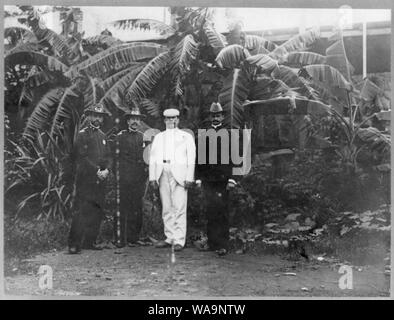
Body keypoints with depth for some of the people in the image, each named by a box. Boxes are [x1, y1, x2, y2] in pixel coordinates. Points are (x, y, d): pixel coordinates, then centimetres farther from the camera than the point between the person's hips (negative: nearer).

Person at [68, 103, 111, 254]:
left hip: (100, 180, 7)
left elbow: (108, 156, 15)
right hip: (85, 180, -7)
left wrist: (106, 170, -3)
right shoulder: (82, 135, -3)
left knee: (97, 212, 7)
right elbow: (82, 157, -10)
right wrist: (96, 171, -13)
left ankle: (89, 242, 16)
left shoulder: (102, 135, 18)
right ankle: (74, 244, -6)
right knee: (82, 211, -10)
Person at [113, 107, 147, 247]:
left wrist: (145, 175, 7)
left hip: (139, 178, 3)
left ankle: (133, 238, 11)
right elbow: (116, 158, 3)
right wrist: (118, 175, -3)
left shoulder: (143, 137, 13)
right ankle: (120, 239, 1)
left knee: (136, 209, 3)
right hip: (124, 178, -3)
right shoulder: (120, 136, 5)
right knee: (122, 208, -4)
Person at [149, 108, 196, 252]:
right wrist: (152, 178, 4)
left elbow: (191, 159, 5)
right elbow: (153, 158, 15)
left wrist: (189, 178, -6)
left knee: (179, 207, -8)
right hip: (162, 174, 3)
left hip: (179, 174, -3)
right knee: (166, 208, 5)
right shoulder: (158, 137, 21)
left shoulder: (186, 137, 12)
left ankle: (179, 240, -6)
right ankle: (170, 237, 12)